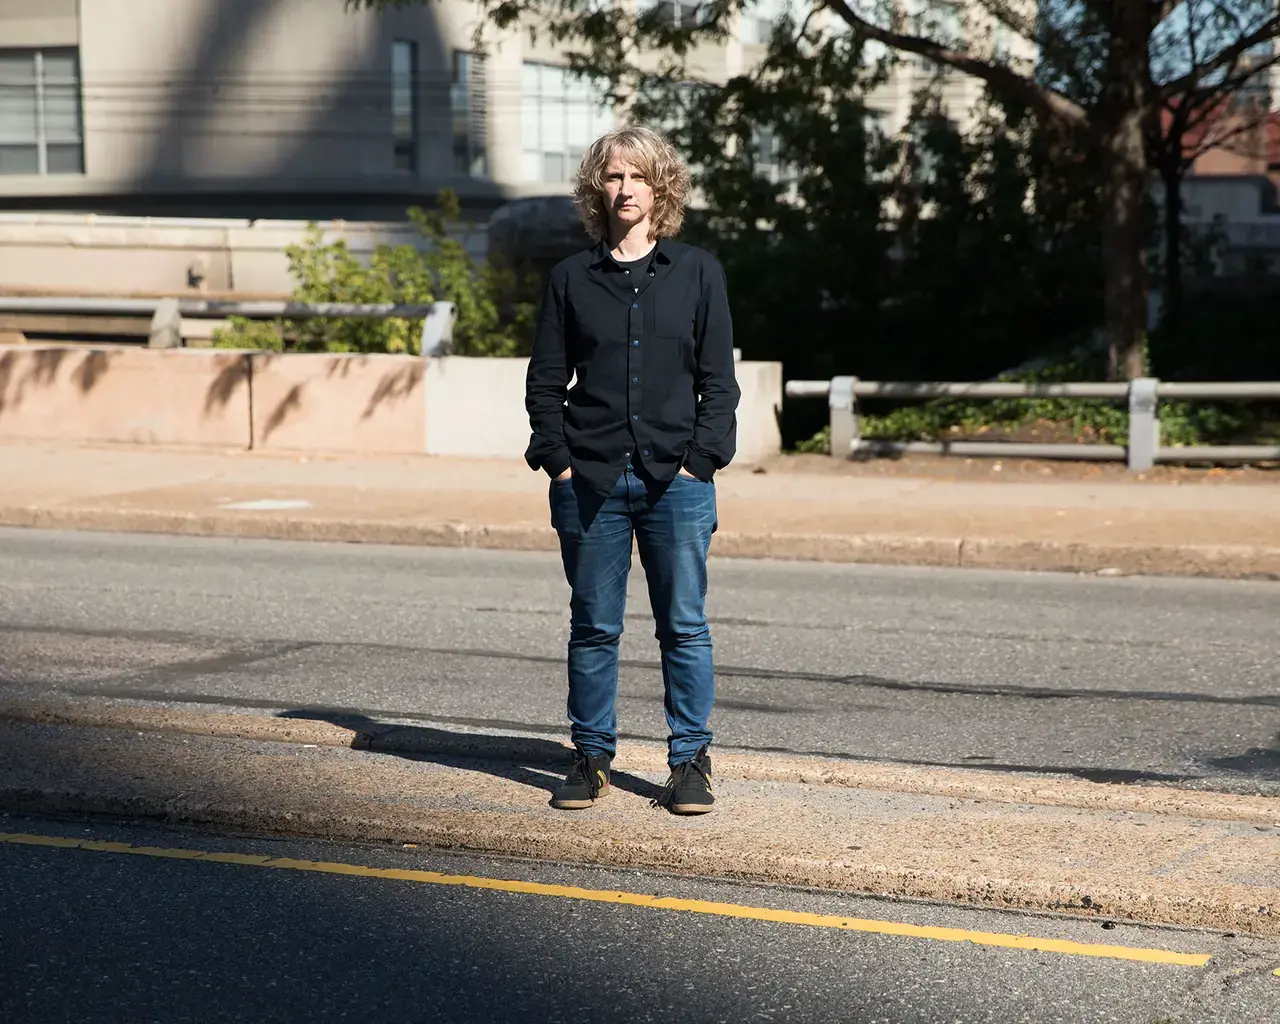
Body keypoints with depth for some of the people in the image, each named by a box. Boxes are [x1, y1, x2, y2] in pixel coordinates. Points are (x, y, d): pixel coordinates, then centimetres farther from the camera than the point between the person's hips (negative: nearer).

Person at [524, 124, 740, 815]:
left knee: (684, 626, 1)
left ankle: (690, 760, 9)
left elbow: (719, 381, 5)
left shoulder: (697, 273, 6)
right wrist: (558, 460, -2)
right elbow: (544, 381, 9)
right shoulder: (571, 278, 8)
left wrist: (697, 461, -6)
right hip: (590, 481, 1)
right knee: (593, 627, 6)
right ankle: (592, 756, 17)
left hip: (676, 480, -1)